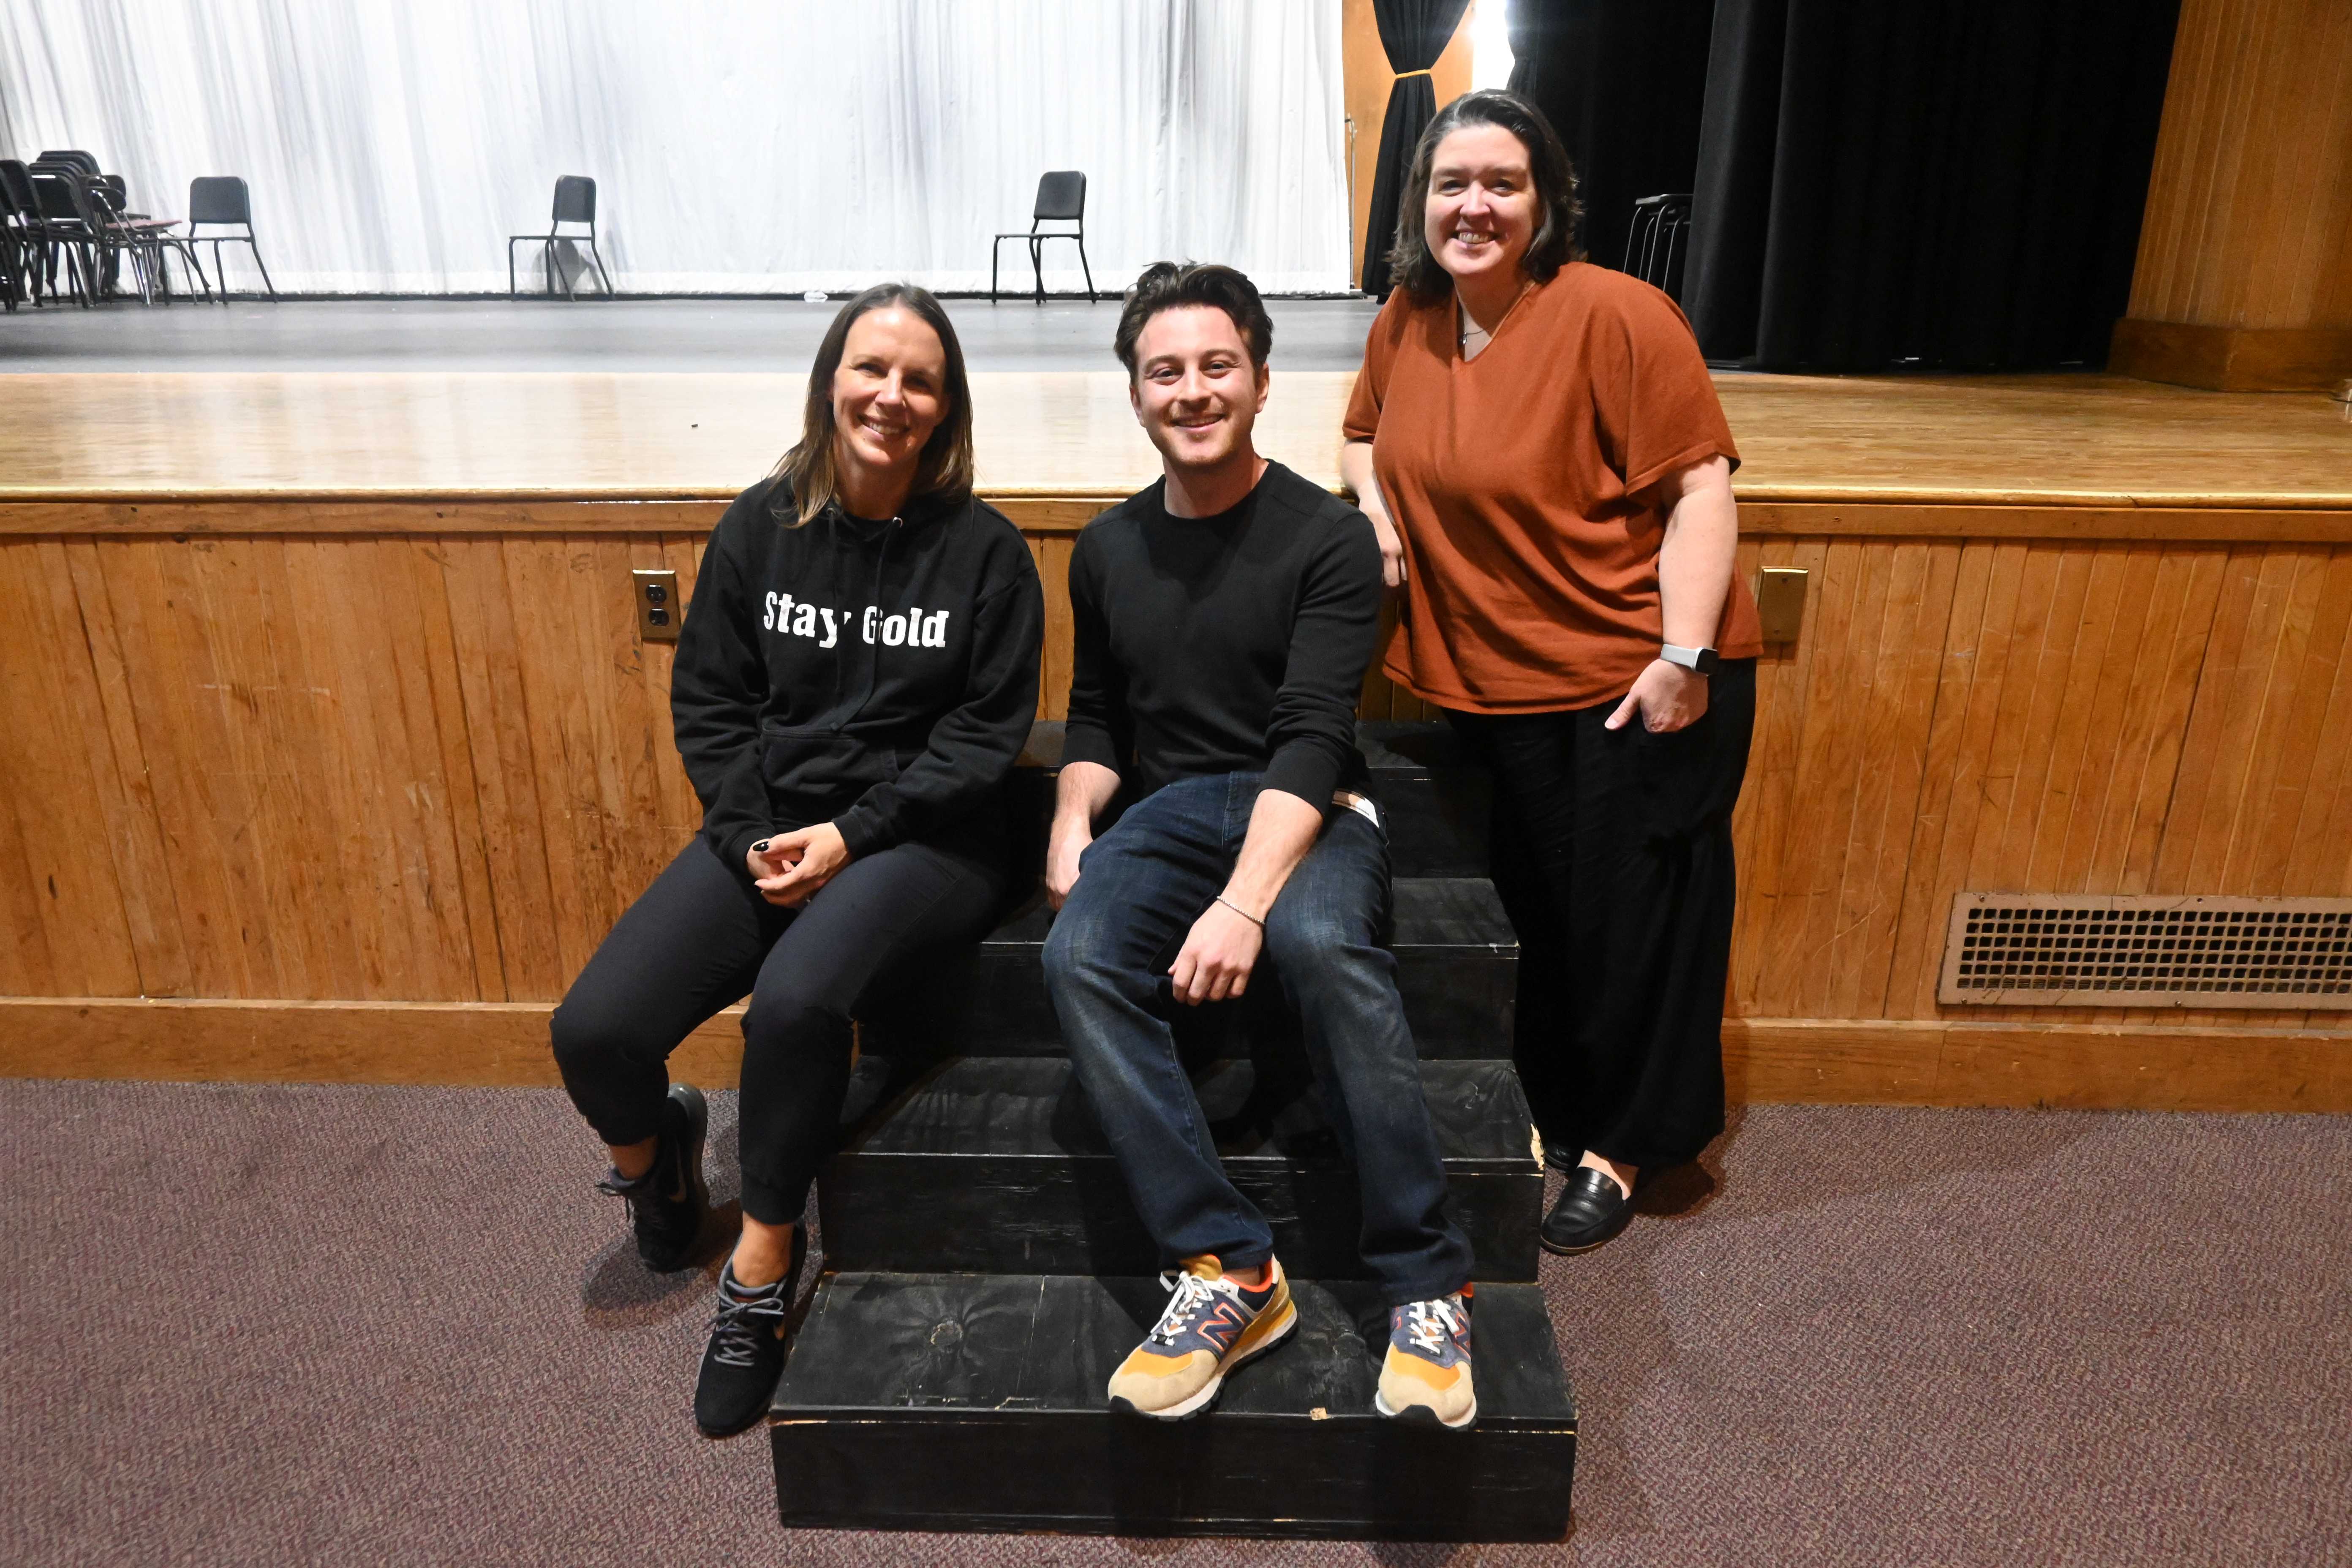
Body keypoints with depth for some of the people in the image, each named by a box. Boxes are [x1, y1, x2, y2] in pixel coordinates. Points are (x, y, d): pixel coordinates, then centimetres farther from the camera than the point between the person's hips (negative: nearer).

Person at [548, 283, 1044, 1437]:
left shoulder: (984, 550, -3)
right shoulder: (760, 528, 5)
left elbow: (986, 730, -5)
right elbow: (708, 701, 6)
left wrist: (852, 834, -14)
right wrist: (754, 836, -9)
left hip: (919, 836, -3)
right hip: (763, 828, 4)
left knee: (796, 996, -34)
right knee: (593, 1031, -14)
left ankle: (762, 1266, -8)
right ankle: (653, 1150, 25)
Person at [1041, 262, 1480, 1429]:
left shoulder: (1327, 537, -3)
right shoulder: (1109, 549, 14)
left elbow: (1313, 736, -14)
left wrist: (1244, 903, -27)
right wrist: (1073, 819, -3)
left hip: (1306, 811, -3)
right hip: (1169, 809, 4)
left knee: (1322, 942, -37)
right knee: (1079, 955, -29)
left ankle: (1425, 1284, -25)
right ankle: (1226, 1268, -23)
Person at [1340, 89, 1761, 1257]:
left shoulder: (1616, 314, -14)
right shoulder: (1408, 321, 5)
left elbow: (1699, 485, -15)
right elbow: (1366, 434, 23)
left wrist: (1684, 655, -21)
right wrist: (1375, 504, 2)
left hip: (1634, 679, -5)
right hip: (1493, 680, 6)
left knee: (1628, 920, 6)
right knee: (1533, 908, 16)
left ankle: (1622, 1141, 26)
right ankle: (1547, 1107, 36)